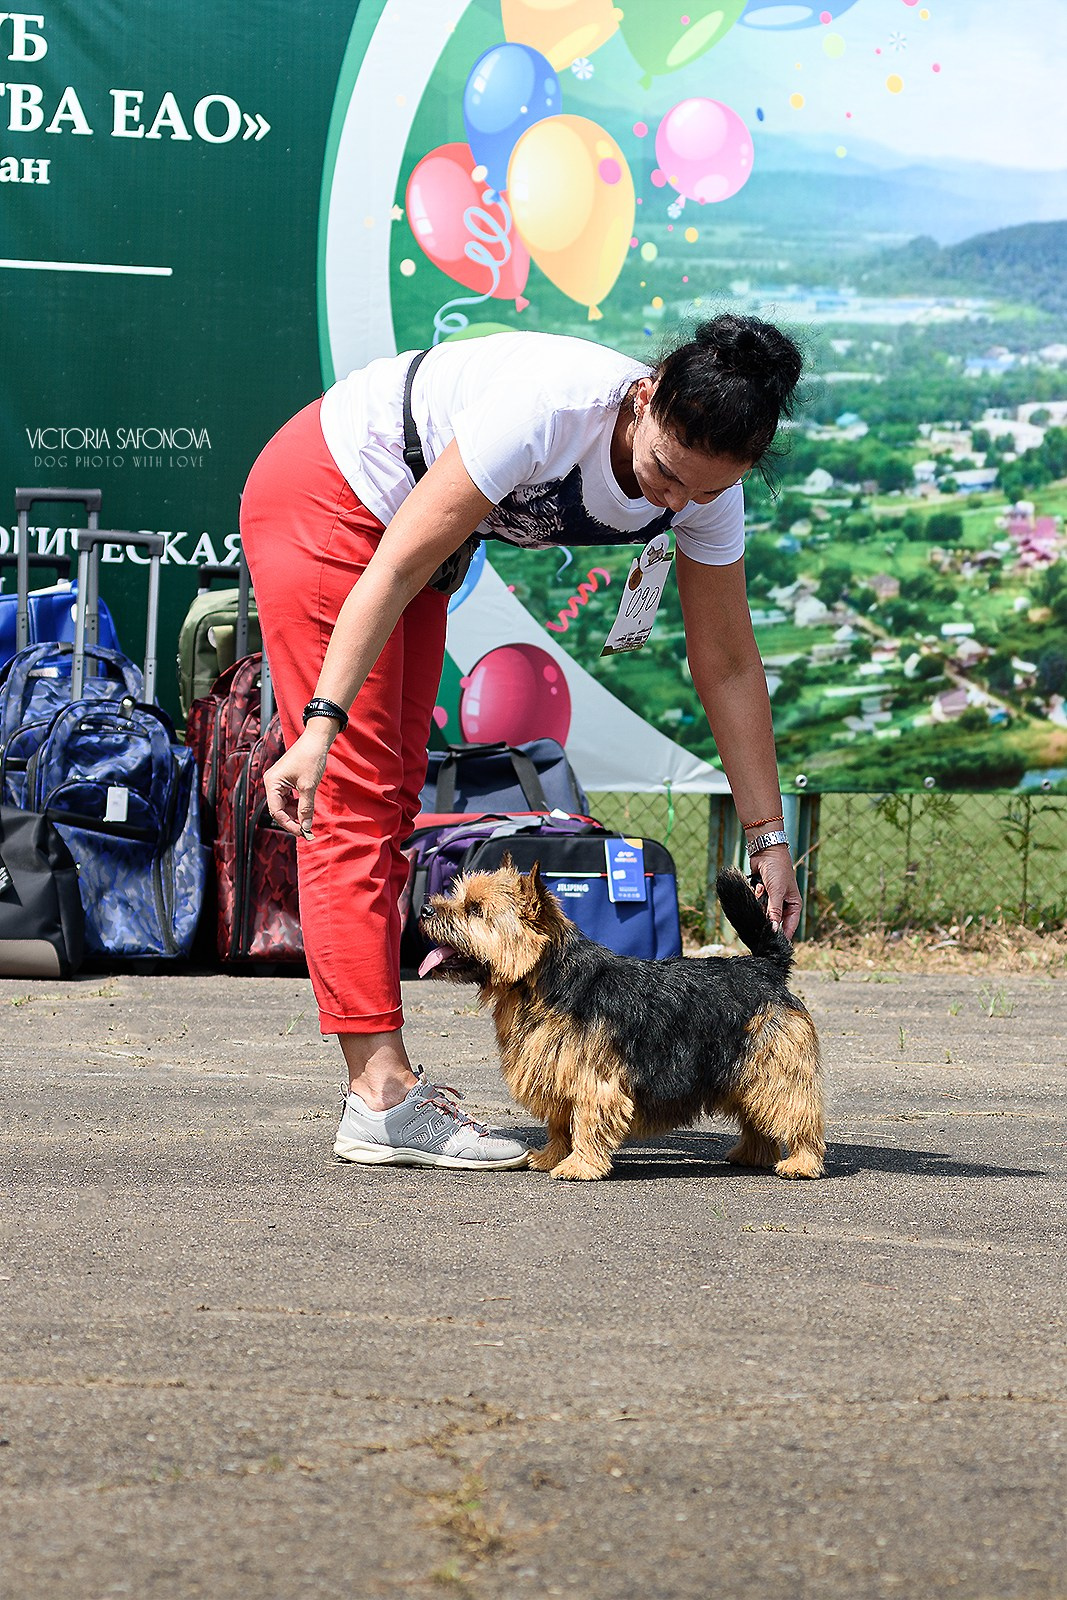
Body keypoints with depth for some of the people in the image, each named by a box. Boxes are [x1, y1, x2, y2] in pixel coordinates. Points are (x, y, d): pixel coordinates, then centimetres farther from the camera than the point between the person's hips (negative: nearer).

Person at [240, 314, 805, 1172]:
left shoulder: (709, 486, -15)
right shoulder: (553, 404, -37)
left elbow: (728, 665, -4)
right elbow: (398, 566, -33)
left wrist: (769, 837, -3)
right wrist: (320, 725, -36)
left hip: (401, 513, 8)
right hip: (323, 492, -8)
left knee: (394, 791, 8)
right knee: (354, 795, -12)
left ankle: (388, 1082, 12)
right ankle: (382, 1097, -16)